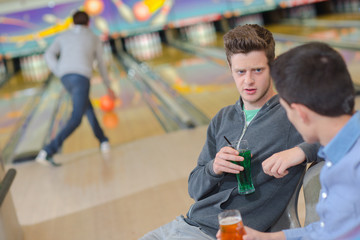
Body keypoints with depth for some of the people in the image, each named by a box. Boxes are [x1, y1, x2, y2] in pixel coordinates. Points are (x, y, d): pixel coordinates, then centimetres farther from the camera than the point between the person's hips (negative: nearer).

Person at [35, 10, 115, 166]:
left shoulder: (63, 36, 22)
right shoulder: (94, 39, 19)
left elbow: (49, 55, 4)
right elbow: (101, 65, 25)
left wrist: (60, 74, 0)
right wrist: (108, 87, 35)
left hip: (65, 77, 5)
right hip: (81, 77, -5)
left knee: (87, 107, 26)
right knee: (75, 119, -10)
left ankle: (103, 141, 29)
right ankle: (47, 152, -23)